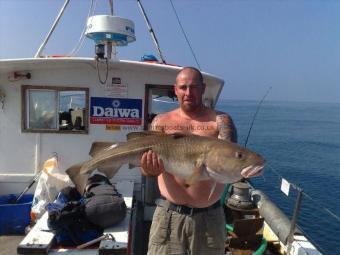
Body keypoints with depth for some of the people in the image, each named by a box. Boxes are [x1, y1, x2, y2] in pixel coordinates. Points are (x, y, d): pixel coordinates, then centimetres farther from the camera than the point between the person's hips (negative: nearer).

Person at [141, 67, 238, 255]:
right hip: (169, 214, 0)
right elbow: (147, 161, -3)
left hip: (209, 216, 0)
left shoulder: (219, 120, 0)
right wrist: (150, 169, -27)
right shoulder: (161, 122, 3)